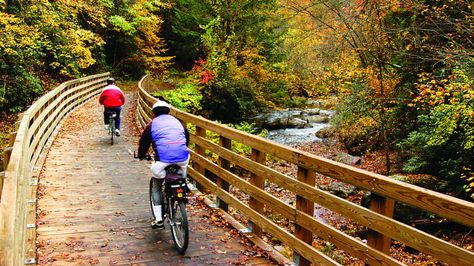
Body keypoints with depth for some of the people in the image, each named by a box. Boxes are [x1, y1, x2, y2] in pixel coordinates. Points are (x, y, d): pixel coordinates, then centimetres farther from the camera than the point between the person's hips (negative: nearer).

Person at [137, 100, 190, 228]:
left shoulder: (152, 125, 12)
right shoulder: (177, 122, 21)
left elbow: (144, 141, 19)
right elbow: (187, 137, 32)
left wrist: (141, 155, 39)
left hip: (163, 160, -2)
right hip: (182, 159, 2)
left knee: (156, 187, 18)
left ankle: (158, 219, 13)